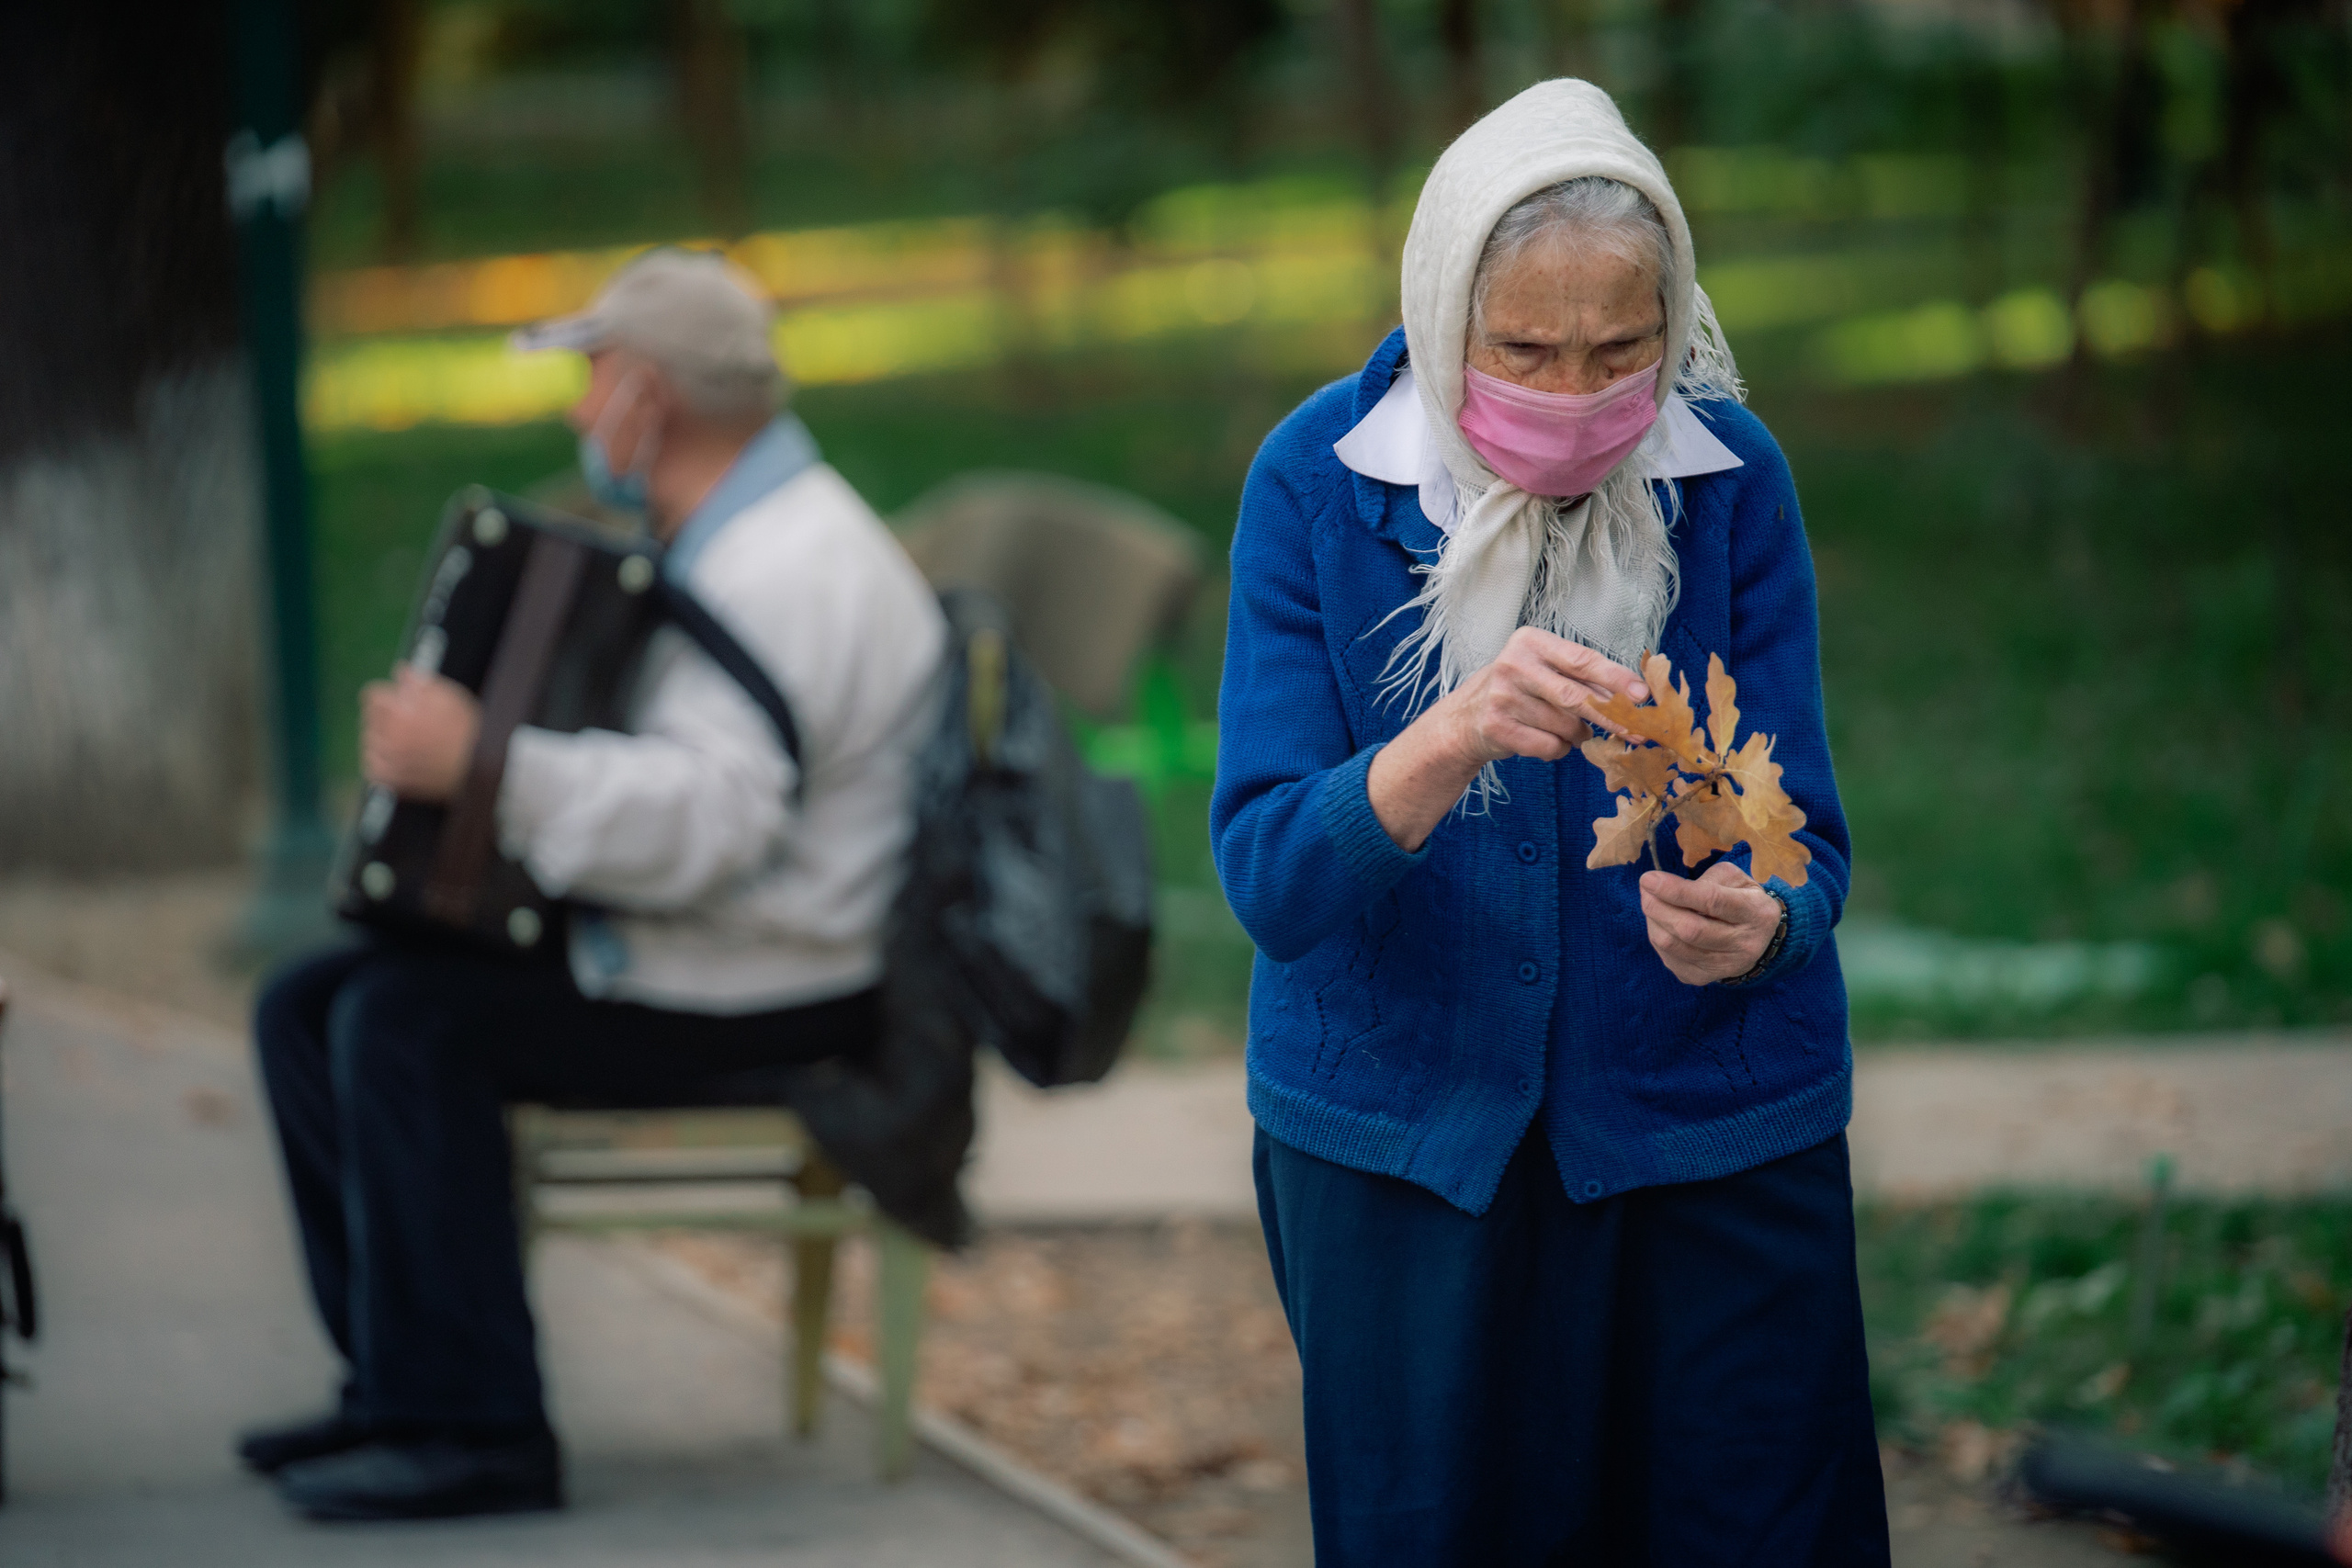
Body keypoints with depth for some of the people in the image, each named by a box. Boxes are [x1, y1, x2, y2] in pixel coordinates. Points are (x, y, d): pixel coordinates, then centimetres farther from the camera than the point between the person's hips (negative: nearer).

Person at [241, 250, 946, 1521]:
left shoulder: (785, 569, -21)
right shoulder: (722, 539, 14)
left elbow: (706, 818, -34)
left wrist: (488, 766, -36)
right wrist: (435, 760, 19)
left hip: (760, 987, -11)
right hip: (664, 939, 11)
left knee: (409, 1027, -24)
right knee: (307, 1010, 2)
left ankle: (470, 1432, -19)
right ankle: (399, 1384, 5)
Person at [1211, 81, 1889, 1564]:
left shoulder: (1730, 479, -8)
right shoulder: (1321, 481, -10)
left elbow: (1804, 847, -6)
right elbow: (1271, 883, -17)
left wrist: (1754, 926, -30)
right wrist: (1456, 739, -36)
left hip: (1707, 1125, 0)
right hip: (1400, 1135, 0)